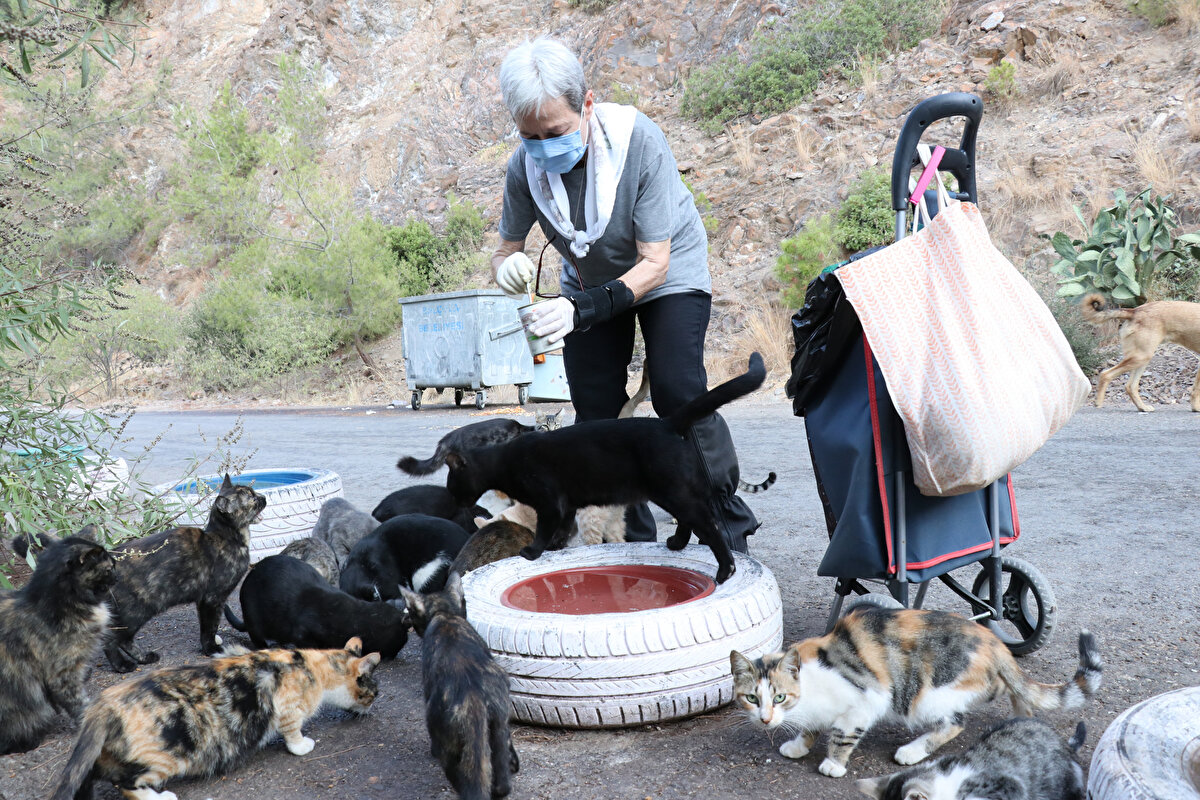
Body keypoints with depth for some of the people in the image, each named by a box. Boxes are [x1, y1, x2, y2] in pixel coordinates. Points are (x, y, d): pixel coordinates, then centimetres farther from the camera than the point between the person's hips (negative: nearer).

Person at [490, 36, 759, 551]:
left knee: (677, 393, -19)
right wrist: (509, 269, -36)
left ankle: (729, 523, -2)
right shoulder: (526, 165, -21)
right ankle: (634, 535, 12)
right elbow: (504, 252, -10)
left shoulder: (640, 142, -32)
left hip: (667, 271, -4)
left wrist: (585, 308, -45)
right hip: (591, 281, 4)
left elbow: (654, 263, -30)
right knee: (593, 407, -2)